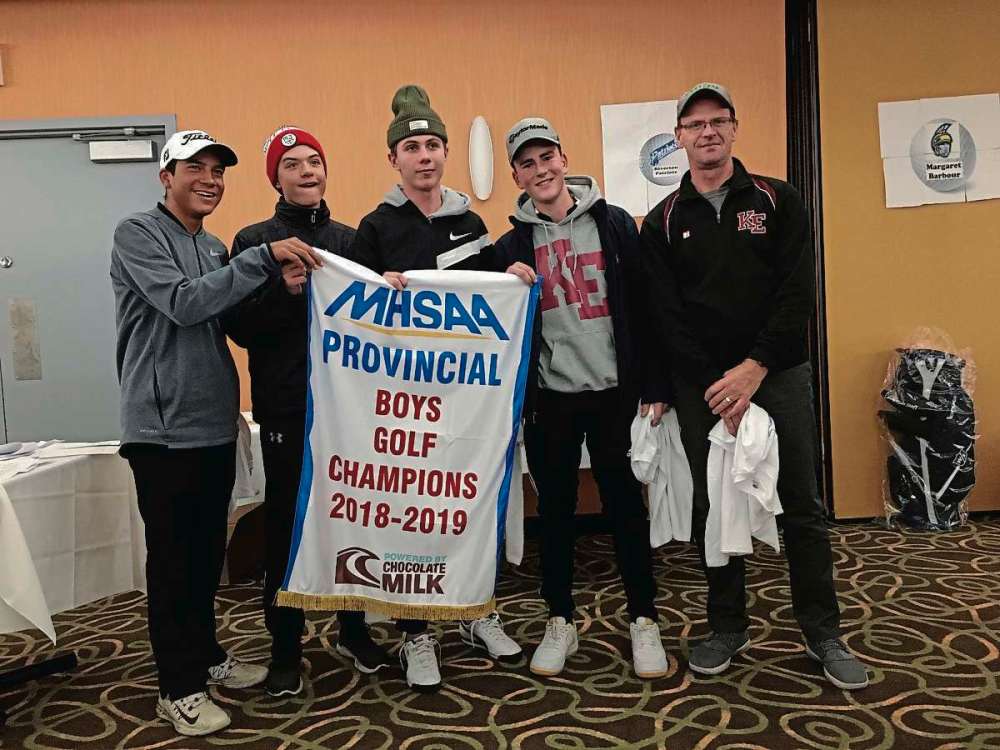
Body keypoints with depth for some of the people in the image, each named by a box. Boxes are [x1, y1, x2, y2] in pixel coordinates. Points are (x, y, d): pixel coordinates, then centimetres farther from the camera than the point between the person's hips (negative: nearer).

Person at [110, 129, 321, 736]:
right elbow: (183, 303, -21)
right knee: (172, 557, 2)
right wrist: (266, 258, -22)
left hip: (216, 424, 7)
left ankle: (207, 655, 32)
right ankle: (179, 686, 15)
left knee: (209, 551, 16)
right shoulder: (138, 234, -6)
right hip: (164, 428, -7)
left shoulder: (215, 248, 16)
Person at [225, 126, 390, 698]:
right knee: (286, 527, 4)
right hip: (286, 409, -3)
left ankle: (355, 630, 28)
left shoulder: (350, 239, 11)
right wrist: (283, 290, -20)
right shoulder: (255, 241, 2)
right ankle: (286, 649, 19)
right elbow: (241, 328, -5)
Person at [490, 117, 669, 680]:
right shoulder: (513, 243, 5)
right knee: (555, 509, 11)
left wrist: (655, 386, -3)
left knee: (626, 505, 7)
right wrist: (507, 283, -11)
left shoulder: (614, 223, 1)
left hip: (614, 391, -1)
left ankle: (644, 620, 23)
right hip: (550, 397, 2)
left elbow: (644, 307, 0)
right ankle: (561, 622, 26)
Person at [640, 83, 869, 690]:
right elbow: (666, 315, -2)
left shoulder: (778, 201, 3)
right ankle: (728, 628, 23)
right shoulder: (663, 222, 5)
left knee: (802, 506, 4)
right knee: (713, 507, 8)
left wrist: (755, 368, -15)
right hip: (701, 385, 1)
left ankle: (824, 632, 20)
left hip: (777, 373, 0)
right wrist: (712, 384, -11)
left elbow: (798, 293, -6)